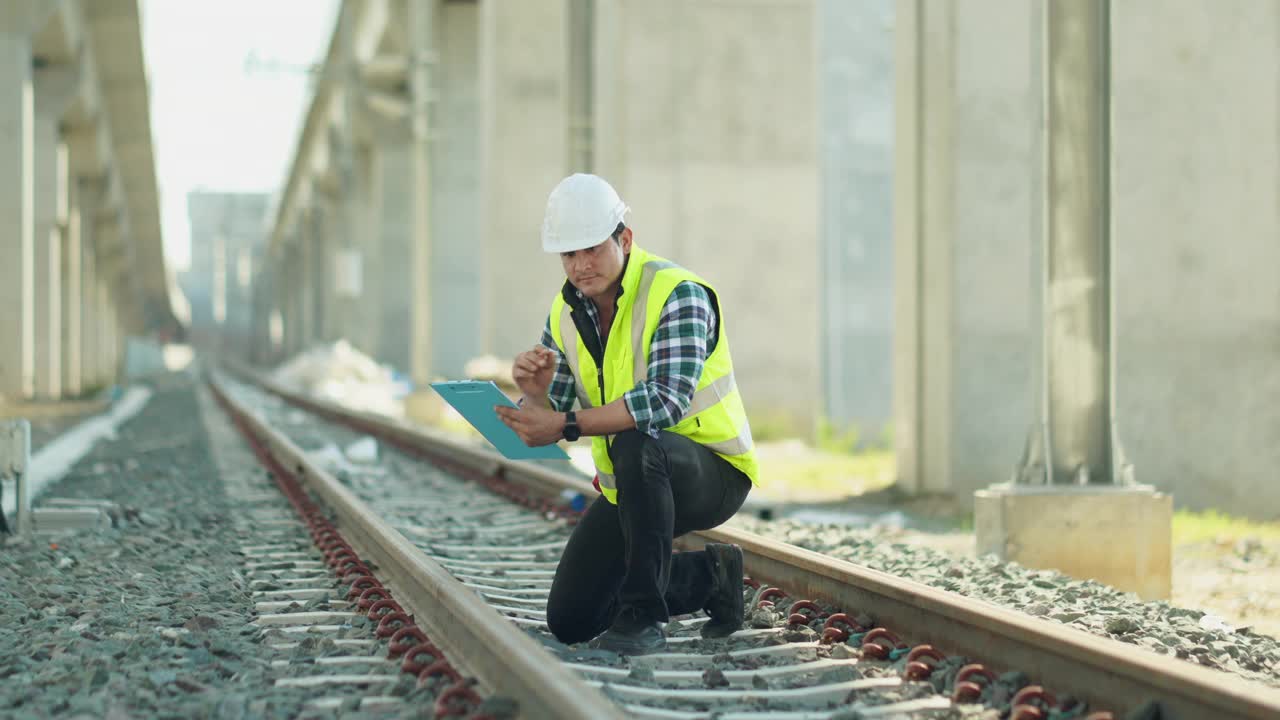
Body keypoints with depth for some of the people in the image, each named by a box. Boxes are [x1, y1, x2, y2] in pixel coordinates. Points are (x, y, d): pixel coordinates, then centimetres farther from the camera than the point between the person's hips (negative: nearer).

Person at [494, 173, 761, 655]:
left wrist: (567, 426, -40)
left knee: (637, 443, -40)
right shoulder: (566, 311, 0)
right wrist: (535, 393, -25)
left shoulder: (678, 293, -22)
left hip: (710, 474, -7)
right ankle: (710, 576, 22)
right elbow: (547, 419, -1)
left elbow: (666, 401, -36)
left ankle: (643, 615, -27)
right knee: (570, 622, 2)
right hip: (632, 487, 7)